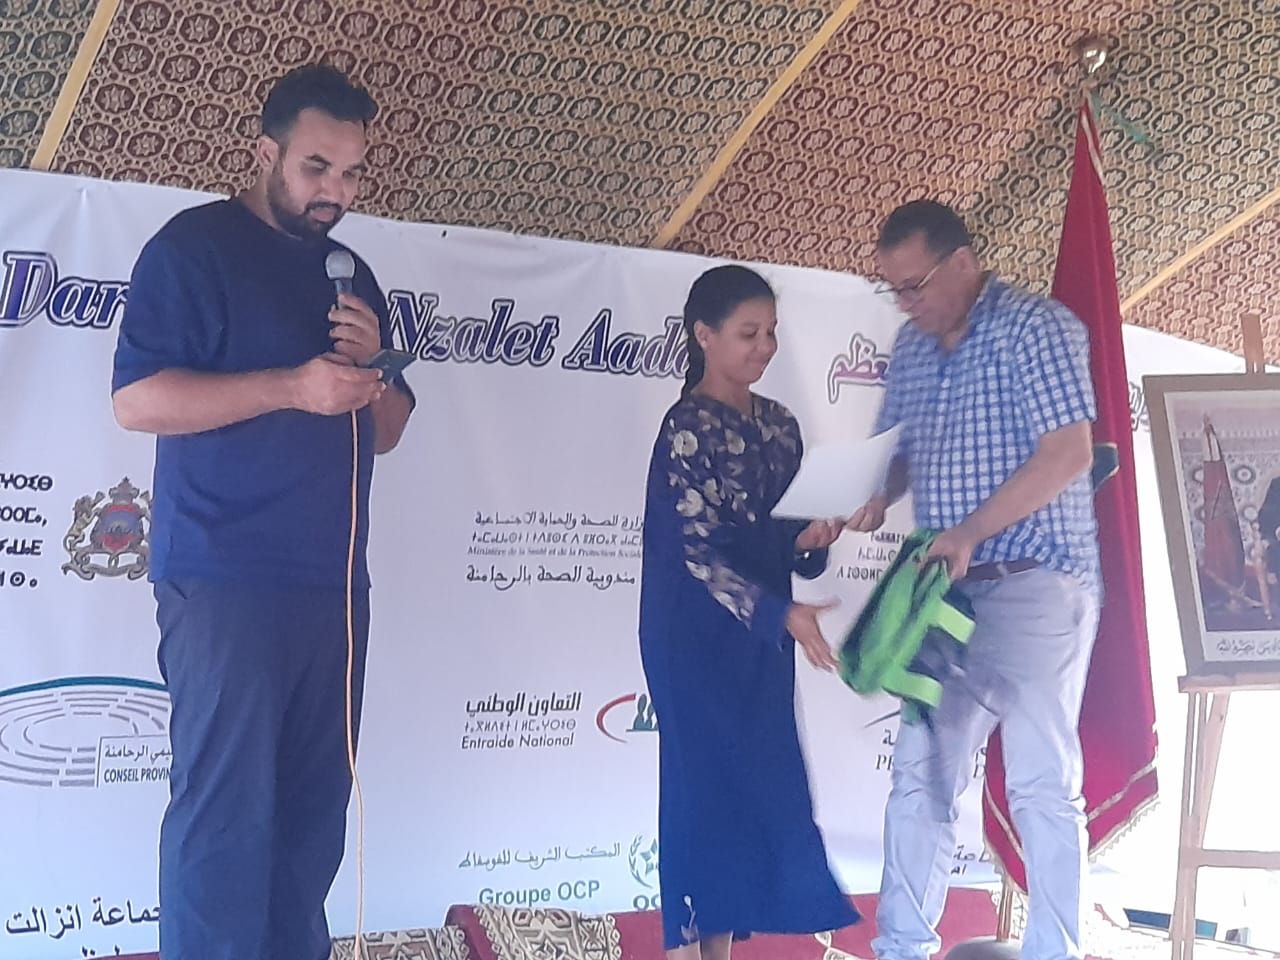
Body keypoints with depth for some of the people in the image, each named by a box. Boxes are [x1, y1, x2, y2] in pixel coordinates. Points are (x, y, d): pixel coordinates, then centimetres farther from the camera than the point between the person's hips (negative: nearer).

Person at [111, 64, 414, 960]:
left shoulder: (353, 274, 18)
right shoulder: (195, 244, -2)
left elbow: (387, 430, 20)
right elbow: (137, 397, -12)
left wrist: (373, 368, -2)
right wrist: (290, 386, -19)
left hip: (334, 582, 7)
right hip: (226, 580, -6)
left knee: (314, 805, 7)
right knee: (225, 807, -6)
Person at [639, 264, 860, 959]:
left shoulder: (778, 422, 10)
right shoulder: (688, 425, -12)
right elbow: (698, 547, -18)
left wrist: (810, 539, -8)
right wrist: (781, 613, -26)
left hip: (759, 634, 7)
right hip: (697, 635, -7)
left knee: (754, 789, 7)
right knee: (703, 786, -4)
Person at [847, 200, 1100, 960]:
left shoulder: (1036, 327, -9)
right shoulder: (912, 347, 12)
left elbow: (1069, 452, -17)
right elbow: (899, 448, 19)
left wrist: (969, 531, -22)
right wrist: (878, 496, -4)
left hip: (1035, 586, -7)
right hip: (949, 592, 7)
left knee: (1043, 783, 0)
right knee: (920, 773, 8)